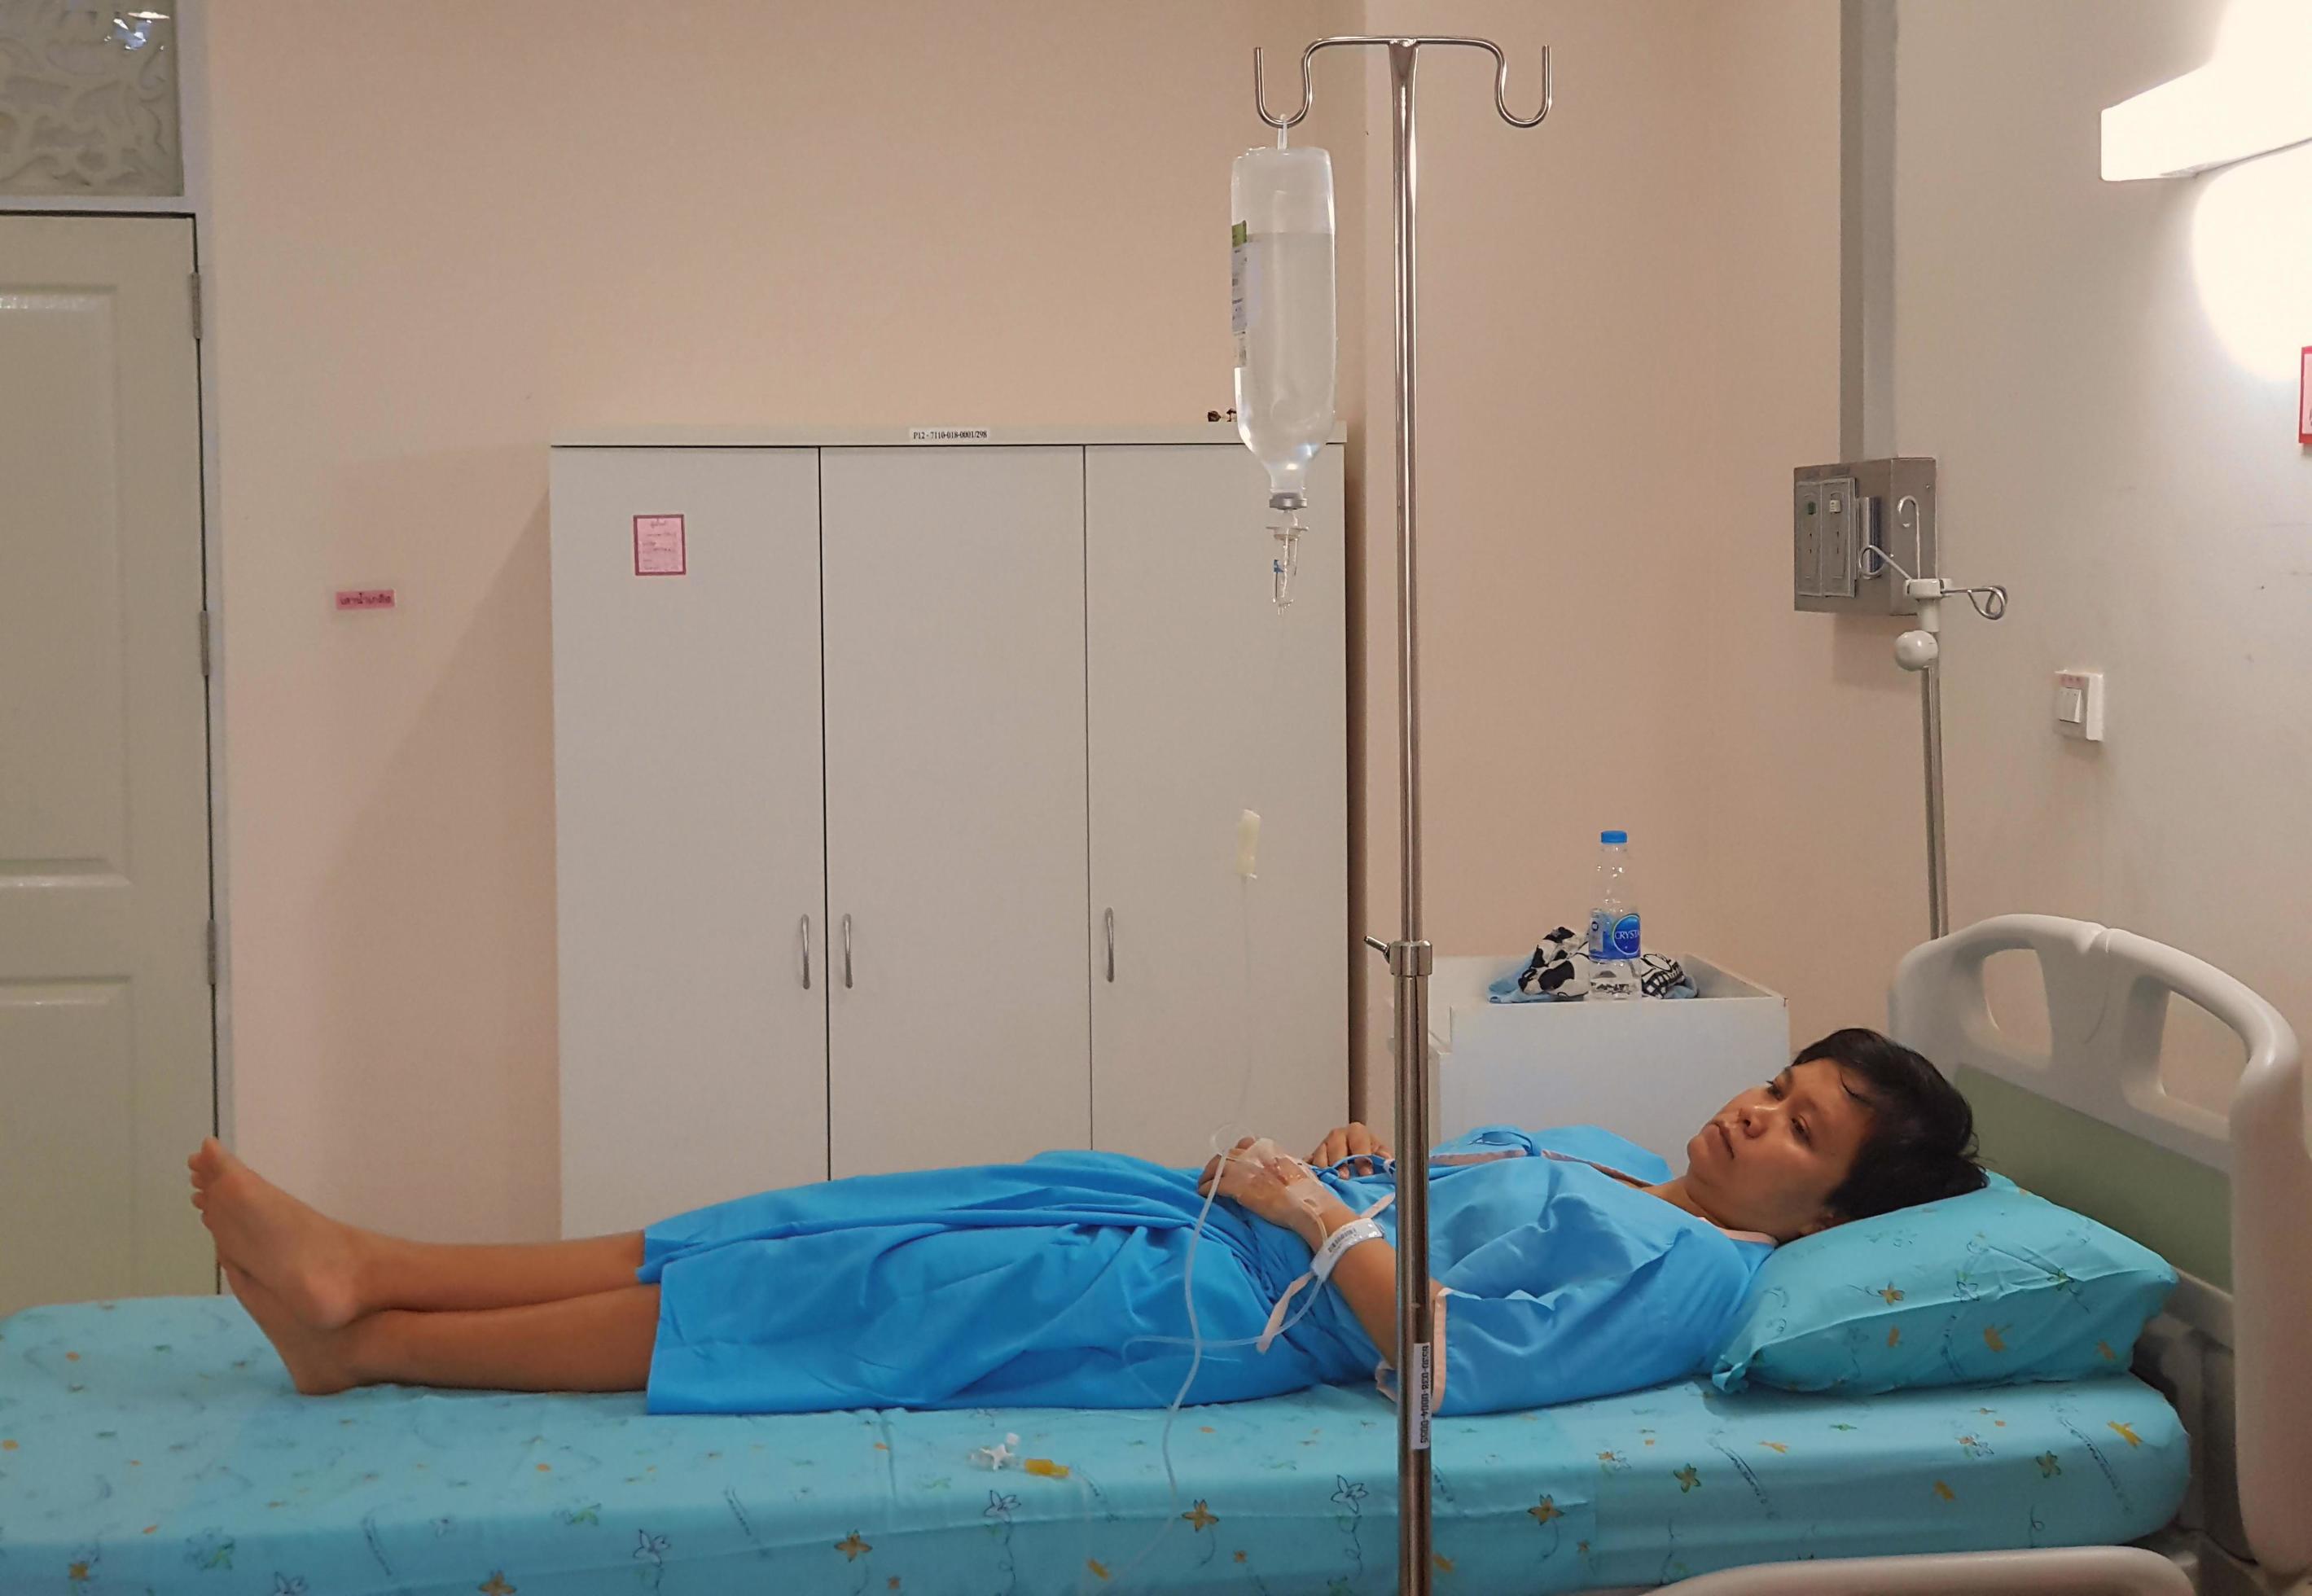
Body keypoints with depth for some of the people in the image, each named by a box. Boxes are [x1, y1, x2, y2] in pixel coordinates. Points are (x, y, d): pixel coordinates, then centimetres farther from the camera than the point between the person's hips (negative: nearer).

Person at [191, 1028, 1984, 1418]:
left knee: (843, 1292, -12)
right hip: (1208, 1215, 9)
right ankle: (357, 1270, 0)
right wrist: (1364, 1154, 7)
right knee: (837, 1218, -1)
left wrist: (1317, 1210, -16)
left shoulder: (1697, 1276, -11)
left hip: (1221, 1304, -8)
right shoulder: (1617, 1160, 18)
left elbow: (1450, 1358, -23)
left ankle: (364, 1342, -3)